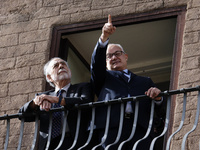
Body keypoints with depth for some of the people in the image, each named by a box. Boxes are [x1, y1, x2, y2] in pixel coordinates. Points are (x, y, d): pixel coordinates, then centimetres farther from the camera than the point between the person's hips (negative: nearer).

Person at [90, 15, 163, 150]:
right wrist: (104, 37, -6)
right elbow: (97, 63, 8)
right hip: (111, 127, -1)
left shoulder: (145, 81, 32)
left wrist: (157, 97, -5)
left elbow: (160, 108, 20)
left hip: (140, 128, 1)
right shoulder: (104, 77, 30)